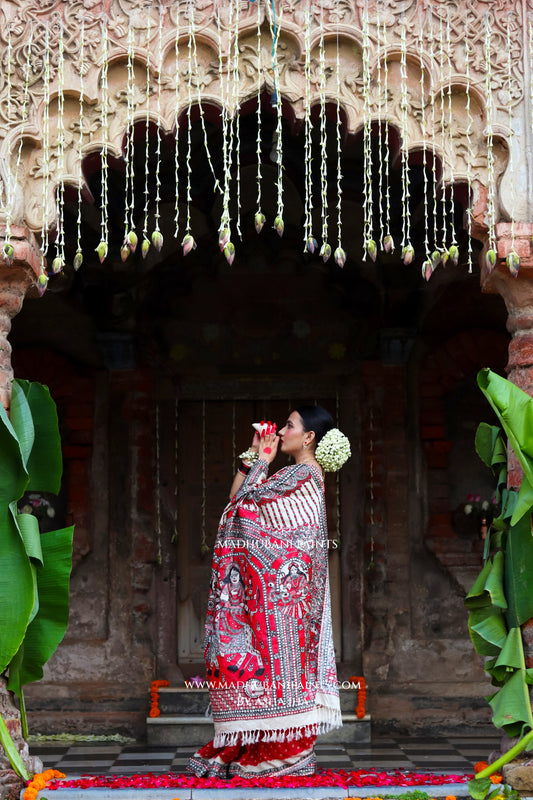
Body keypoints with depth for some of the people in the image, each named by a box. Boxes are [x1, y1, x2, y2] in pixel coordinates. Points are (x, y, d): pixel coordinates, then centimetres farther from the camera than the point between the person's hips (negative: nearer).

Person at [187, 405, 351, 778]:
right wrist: (253, 454, 14)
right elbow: (236, 496, 18)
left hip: (284, 575, -10)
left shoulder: (303, 472, -12)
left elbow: (249, 494, -14)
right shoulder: (299, 474, 17)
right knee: (268, 650, 10)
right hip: (277, 576, 10)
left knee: (278, 651, -6)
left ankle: (287, 751, 0)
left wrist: (263, 459, 0)